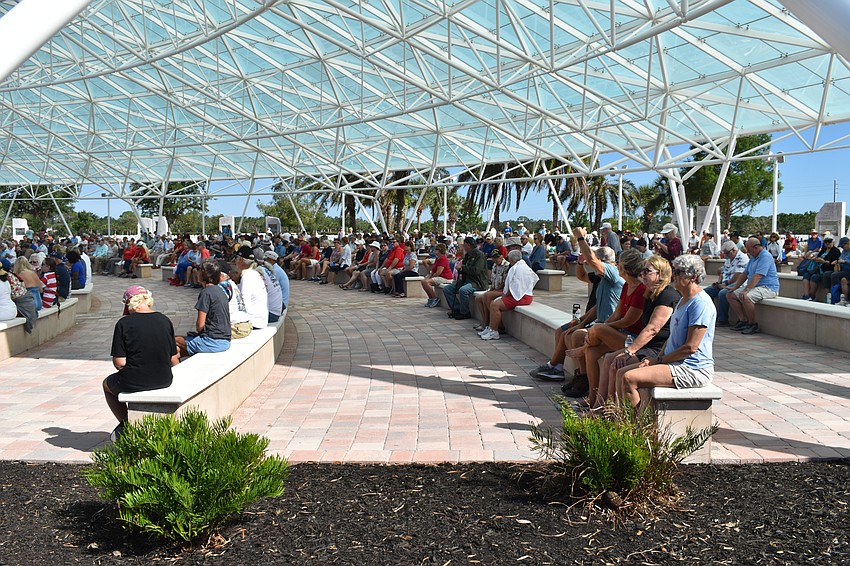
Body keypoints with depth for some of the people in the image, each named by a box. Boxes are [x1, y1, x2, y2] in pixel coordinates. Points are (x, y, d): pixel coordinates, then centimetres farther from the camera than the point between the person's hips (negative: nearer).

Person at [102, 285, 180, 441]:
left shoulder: (124, 323, -11)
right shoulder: (164, 320, 0)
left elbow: (119, 363, -13)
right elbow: (174, 359, 3)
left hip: (133, 382, -4)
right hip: (164, 381, 4)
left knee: (107, 384, 30)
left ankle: (125, 424, 25)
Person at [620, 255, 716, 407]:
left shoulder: (701, 303, -17)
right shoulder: (683, 300, 16)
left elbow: (691, 347, -21)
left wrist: (659, 359, -12)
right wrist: (657, 358, 3)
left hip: (692, 370, -10)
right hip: (676, 364, 10)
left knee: (630, 378, -23)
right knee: (622, 373, 4)